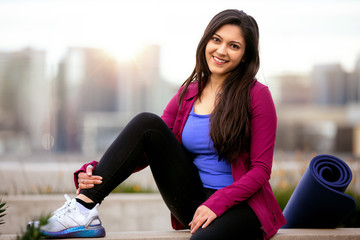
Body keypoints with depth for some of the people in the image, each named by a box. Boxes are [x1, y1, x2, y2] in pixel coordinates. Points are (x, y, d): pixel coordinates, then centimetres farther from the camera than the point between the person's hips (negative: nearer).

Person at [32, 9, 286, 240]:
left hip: (240, 205, -4)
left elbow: (261, 169, -7)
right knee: (146, 123, -15)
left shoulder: (257, 95, -5)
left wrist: (217, 203, -21)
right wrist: (94, 172, -12)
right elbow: (148, 151, 3)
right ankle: (84, 210, -20)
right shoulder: (187, 94, 8)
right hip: (193, 202, 4)